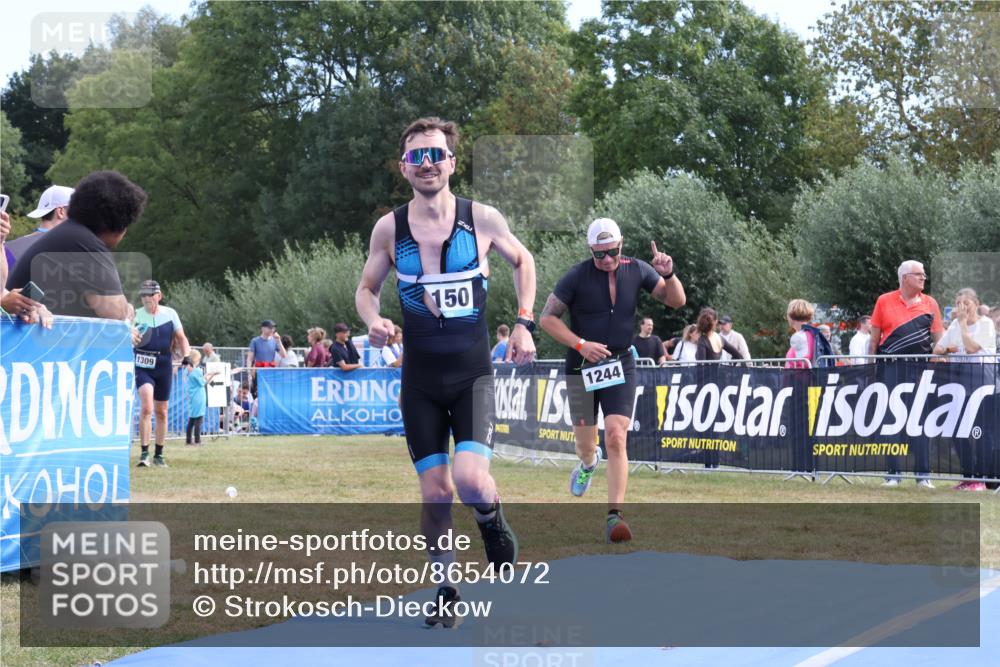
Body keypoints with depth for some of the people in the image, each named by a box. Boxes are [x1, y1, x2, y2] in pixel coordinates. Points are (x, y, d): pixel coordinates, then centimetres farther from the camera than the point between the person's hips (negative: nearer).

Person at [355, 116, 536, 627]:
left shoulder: (481, 218, -5)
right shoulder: (389, 228, -2)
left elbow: (522, 261, 14)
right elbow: (367, 287, 12)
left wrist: (523, 324, 4)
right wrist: (373, 320, -10)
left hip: (472, 374, -2)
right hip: (420, 379, 2)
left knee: (471, 480, -20)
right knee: (435, 493, 3)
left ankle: (495, 529, 15)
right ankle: (445, 592, 21)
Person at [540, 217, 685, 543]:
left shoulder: (636, 270, -1)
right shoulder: (577, 276, -10)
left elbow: (676, 301, 5)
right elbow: (547, 318, -7)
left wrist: (668, 275, -15)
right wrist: (581, 344, -18)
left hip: (621, 366, 1)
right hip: (581, 368, 0)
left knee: (616, 438, -15)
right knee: (585, 444, 10)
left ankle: (614, 515, -14)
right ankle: (588, 462, 50)